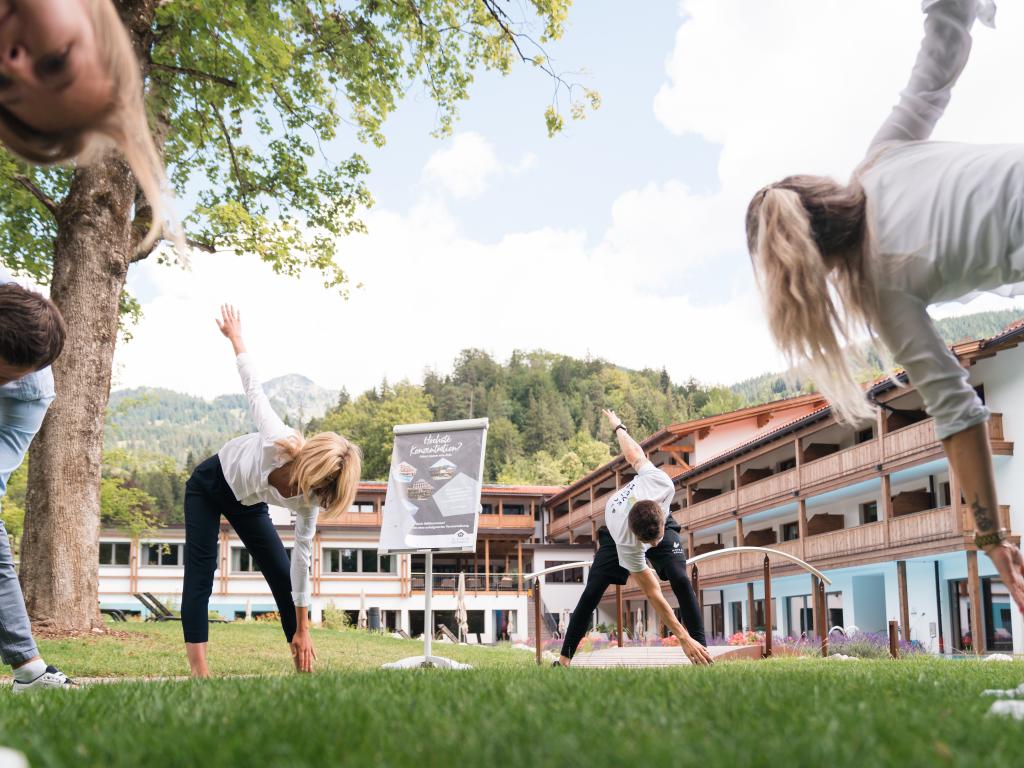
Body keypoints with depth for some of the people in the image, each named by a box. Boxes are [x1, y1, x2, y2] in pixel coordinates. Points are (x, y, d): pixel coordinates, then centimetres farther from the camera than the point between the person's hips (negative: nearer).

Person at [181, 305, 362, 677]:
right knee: (201, 574, -14)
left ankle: (304, 671, 1)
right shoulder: (277, 440, -41)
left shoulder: (308, 500, -28)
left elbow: (302, 556, -18)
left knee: (284, 578, -5)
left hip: (249, 505, 3)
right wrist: (235, 337, -9)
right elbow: (253, 388, -24)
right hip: (209, 484, -3)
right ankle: (199, 671, -18)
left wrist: (302, 629, -15)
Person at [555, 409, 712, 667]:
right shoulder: (626, 543, -44)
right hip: (615, 534, -2)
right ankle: (565, 659, -3)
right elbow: (653, 594, -37)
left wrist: (618, 427, 2)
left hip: (663, 525, 2)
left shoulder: (659, 481, -43)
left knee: (679, 578, -22)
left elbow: (634, 455, -21)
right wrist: (683, 638, -38)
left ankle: (702, 649, -17)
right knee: (593, 591, -15)